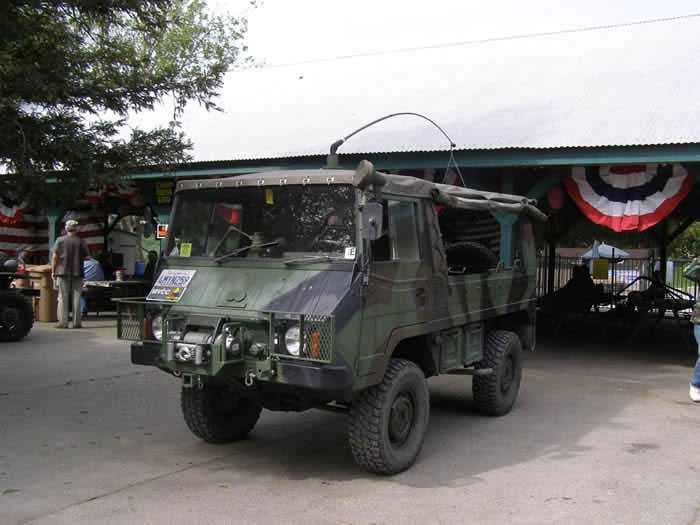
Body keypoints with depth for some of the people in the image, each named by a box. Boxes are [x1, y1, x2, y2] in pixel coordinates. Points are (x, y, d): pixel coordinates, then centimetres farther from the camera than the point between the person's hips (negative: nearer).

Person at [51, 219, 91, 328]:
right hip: (77, 273, 0)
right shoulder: (81, 242, 1)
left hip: (62, 272, 0)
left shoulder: (59, 240, 1)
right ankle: (76, 322, 4)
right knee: (76, 297, 4)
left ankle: (63, 322, -2)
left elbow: (54, 256, -1)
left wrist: (53, 271, 5)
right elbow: (87, 257, -1)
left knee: (63, 298, 2)